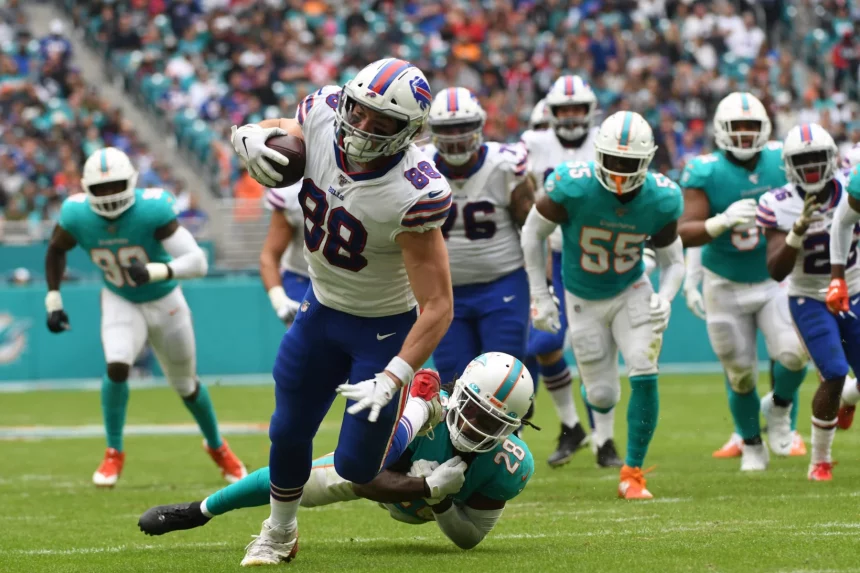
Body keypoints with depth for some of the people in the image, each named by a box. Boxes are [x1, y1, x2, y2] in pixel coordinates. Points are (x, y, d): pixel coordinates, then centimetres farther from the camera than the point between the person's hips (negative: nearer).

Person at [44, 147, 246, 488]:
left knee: (185, 385, 14)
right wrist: (53, 301, -2)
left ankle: (217, 447, 41)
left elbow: (197, 262, -36)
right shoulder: (77, 216, -21)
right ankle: (114, 453, -6)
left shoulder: (151, 211, -32)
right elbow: (56, 251, 2)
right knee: (117, 366, -25)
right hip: (120, 303, 1)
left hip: (165, 302, -1)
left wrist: (154, 271, -51)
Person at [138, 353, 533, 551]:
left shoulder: (508, 465, -38)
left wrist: (439, 502, -43)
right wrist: (427, 487, -51)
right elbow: (367, 480, -37)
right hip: (379, 468, -2)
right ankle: (196, 512, 13)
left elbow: (470, 537, -24)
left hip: (432, 505, 2)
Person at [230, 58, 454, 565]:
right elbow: (262, 132, 2)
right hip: (322, 308, 5)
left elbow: (438, 306, -31)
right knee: (289, 433, 12)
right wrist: (251, 139, -24)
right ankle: (280, 533, 39)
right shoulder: (322, 117, -20)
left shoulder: (414, 194, -35)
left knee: (356, 464, -2)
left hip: (387, 326, -5)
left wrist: (392, 380, -38)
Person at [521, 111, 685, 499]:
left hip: (632, 292, 1)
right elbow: (533, 233, -10)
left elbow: (672, 261, -3)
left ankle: (633, 472, -3)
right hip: (583, 300, -1)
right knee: (603, 397, 1)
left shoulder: (660, 200, -19)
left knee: (644, 376, -18)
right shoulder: (573, 187, -27)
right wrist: (539, 295, -8)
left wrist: (665, 297, -24)